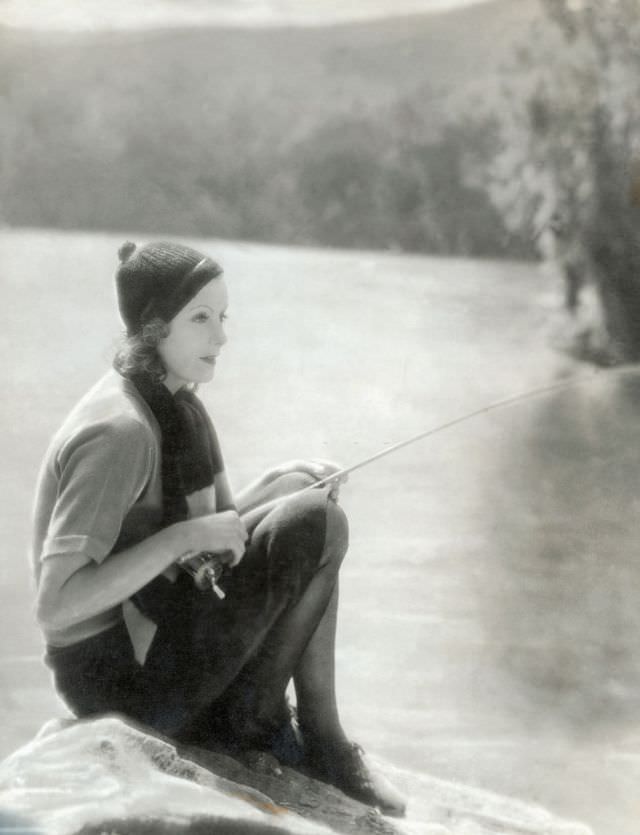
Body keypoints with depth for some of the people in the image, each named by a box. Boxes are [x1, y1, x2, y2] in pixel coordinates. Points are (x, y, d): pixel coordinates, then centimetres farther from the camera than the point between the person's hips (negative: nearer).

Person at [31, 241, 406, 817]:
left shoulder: (176, 403, 7)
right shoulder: (118, 430, -22)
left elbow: (218, 521, 15)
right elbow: (55, 606, -26)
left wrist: (289, 481, -3)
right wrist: (183, 536, -26)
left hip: (153, 626, 9)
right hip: (121, 677, -9)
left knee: (304, 494, 11)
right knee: (318, 524, -14)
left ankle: (248, 722, 5)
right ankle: (298, 731, 0)